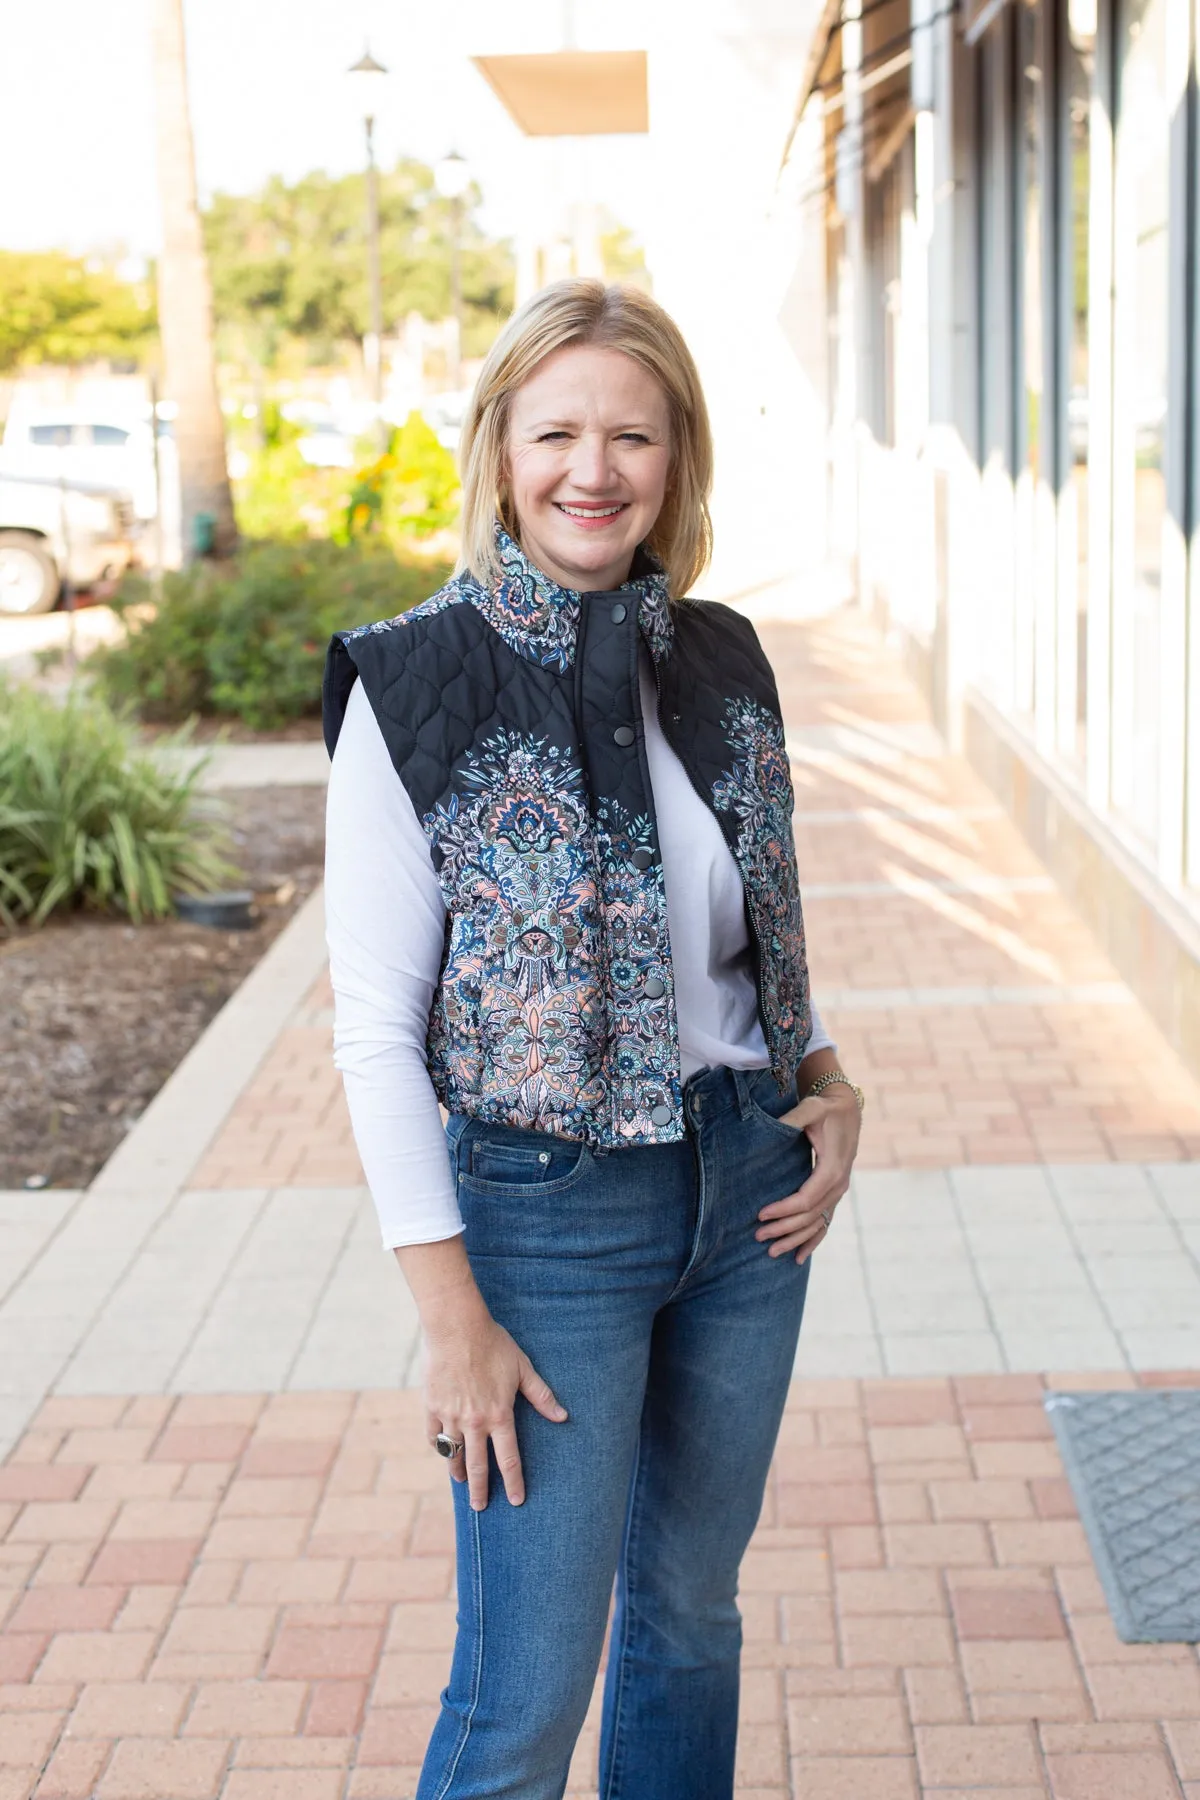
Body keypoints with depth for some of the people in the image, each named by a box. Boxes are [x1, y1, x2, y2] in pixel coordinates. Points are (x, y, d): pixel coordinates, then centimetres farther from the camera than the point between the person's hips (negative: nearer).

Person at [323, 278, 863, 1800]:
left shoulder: (722, 662, 3)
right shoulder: (416, 687, -13)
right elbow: (374, 1030, -12)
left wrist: (826, 1081, -1)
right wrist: (452, 1315, -15)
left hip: (749, 1189, 5)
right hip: (549, 1213, -5)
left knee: (692, 1617, 19)